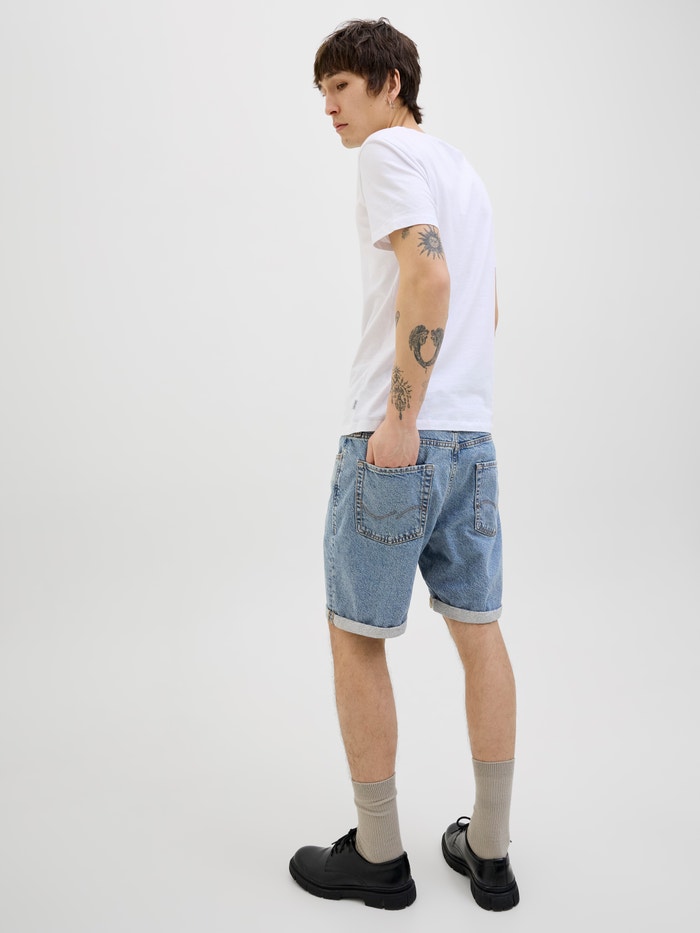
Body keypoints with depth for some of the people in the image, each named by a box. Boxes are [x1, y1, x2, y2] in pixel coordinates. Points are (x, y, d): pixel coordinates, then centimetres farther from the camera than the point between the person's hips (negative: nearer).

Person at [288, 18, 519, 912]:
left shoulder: (390, 150, -4)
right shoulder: (462, 170, 22)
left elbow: (430, 277, -20)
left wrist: (400, 418, -20)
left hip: (394, 441, -8)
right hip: (472, 437, 8)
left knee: (356, 638, 5)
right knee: (479, 632, 11)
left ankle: (378, 855, 18)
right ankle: (488, 853, 24)